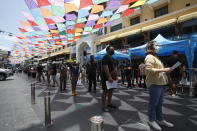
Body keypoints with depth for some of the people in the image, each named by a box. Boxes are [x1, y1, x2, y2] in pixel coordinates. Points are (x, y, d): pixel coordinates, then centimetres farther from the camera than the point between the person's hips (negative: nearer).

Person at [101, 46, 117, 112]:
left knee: (111, 90, 15)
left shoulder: (111, 58, 19)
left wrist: (115, 76, 16)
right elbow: (105, 67, -22)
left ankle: (109, 103, 28)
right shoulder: (106, 57, -11)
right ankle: (104, 106, 4)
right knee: (105, 91, -5)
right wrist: (109, 77, -27)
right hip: (106, 78, -10)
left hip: (111, 77, 10)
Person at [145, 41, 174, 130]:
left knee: (159, 103, 17)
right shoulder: (150, 57, -11)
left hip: (160, 83, 10)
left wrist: (165, 71, 14)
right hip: (154, 83, -10)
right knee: (153, 103, 1)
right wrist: (163, 70, -21)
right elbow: (149, 70, -23)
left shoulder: (155, 57, 22)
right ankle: (152, 120, 15)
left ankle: (160, 120, 30)